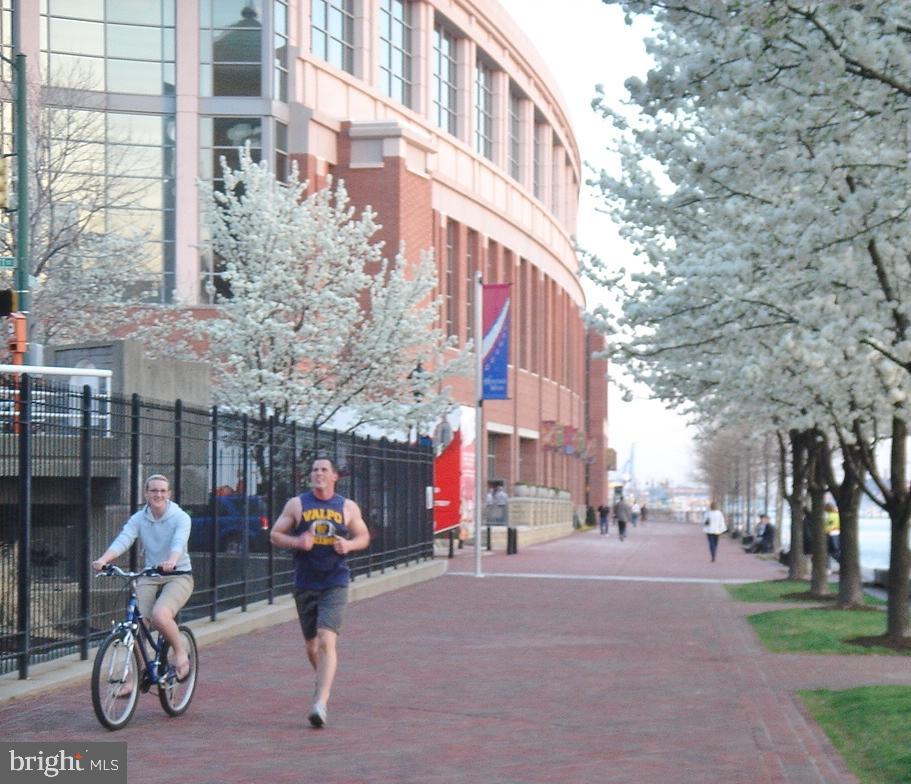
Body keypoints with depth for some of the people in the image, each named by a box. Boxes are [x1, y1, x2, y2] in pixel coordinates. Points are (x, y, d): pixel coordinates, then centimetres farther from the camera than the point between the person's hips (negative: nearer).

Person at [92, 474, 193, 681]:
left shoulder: (180, 517, -7)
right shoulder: (139, 519, 2)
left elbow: (179, 543, -26)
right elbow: (122, 540, -14)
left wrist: (172, 562, -48)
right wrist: (103, 560, -34)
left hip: (179, 576, -4)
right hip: (150, 576, 4)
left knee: (159, 615, -30)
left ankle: (181, 653, -3)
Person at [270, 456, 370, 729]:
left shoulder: (348, 507, 4)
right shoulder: (296, 504, 4)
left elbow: (364, 536, 14)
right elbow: (275, 534, 5)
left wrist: (349, 545, -8)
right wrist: (297, 542, -14)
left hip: (335, 585, -2)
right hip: (305, 584, 2)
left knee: (326, 641, -18)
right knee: (311, 646, 12)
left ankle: (321, 703, -23)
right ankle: (324, 683, 40)